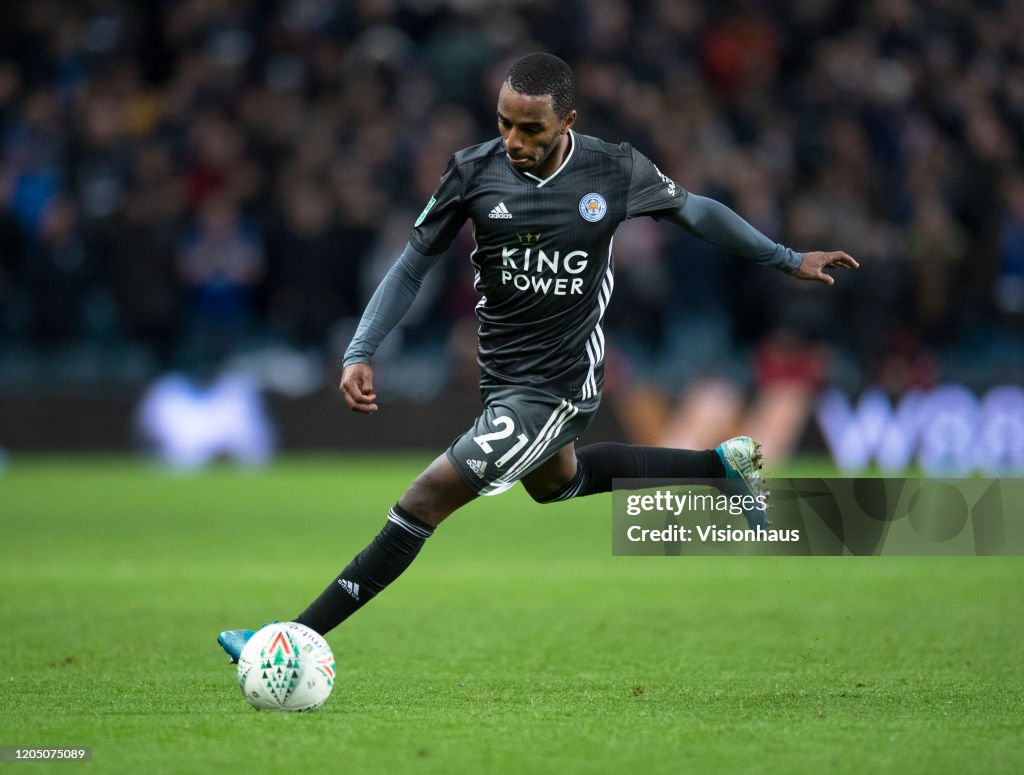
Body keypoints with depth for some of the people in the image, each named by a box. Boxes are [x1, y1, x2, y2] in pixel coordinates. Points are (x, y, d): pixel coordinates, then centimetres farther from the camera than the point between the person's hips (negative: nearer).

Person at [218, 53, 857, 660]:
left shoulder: (616, 171, -14)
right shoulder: (474, 171, -10)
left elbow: (695, 211, 5)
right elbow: (414, 265, -2)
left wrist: (791, 260, 14)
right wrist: (360, 354, -13)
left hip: (558, 385, -6)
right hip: (503, 377, 6)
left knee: (426, 501, -14)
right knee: (554, 480, 33)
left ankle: (301, 637, -11)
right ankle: (723, 465, 46)